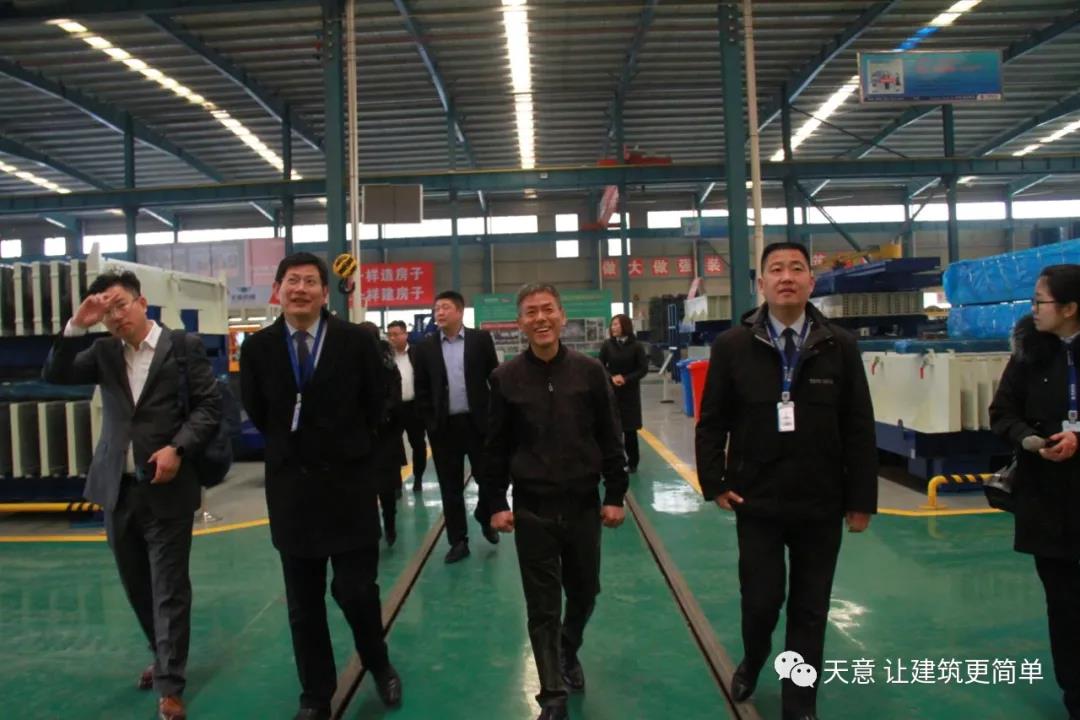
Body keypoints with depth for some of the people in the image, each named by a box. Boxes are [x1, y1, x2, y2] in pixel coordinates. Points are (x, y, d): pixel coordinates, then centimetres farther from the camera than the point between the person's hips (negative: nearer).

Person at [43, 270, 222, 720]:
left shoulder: (183, 345, -4)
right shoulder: (104, 352, 9)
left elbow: (209, 405, -7)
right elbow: (55, 376, 0)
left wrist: (177, 448, -19)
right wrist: (77, 326, -10)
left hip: (167, 488, -5)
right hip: (118, 488, 5)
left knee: (168, 589, 1)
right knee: (137, 586, 18)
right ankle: (164, 657, 39)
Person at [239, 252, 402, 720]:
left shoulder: (357, 342, -7)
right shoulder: (257, 347, -1)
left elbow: (374, 406, 2)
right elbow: (256, 412, 11)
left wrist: (346, 449, 8)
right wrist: (290, 448, 12)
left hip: (349, 483, -2)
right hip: (290, 487, 2)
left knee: (356, 590, 1)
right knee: (303, 603, 12)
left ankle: (380, 666, 32)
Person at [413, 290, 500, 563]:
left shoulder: (481, 339, 0)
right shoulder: (425, 347, 4)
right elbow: (421, 389, 6)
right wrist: (430, 421, -2)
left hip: (477, 422, -1)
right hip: (443, 426, 1)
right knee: (450, 487, 6)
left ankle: (485, 518, 34)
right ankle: (458, 541, 17)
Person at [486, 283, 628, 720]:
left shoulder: (589, 371, -2)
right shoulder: (506, 378, -3)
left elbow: (610, 438, 2)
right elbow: (496, 447, 1)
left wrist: (615, 495, 0)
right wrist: (496, 503, -2)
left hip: (584, 505, 2)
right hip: (531, 509, -1)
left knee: (584, 591, 17)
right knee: (542, 606, 4)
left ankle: (569, 654, 46)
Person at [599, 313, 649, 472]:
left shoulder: (636, 346, -5)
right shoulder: (607, 344, -1)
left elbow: (643, 369, -4)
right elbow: (600, 366, 1)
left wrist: (626, 379, -16)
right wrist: (612, 377, -17)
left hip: (630, 392, -1)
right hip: (611, 391, 1)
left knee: (630, 429, 4)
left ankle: (632, 462, 16)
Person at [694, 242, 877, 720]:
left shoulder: (839, 346, -2)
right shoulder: (733, 345, -4)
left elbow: (859, 428, 0)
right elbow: (711, 422, 1)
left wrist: (861, 498, -1)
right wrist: (714, 483, -4)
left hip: (822, 504, 1)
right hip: (756, 501, -1)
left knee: (810, 610, 11)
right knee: (760, 600, 6)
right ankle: (751, 663, 40)